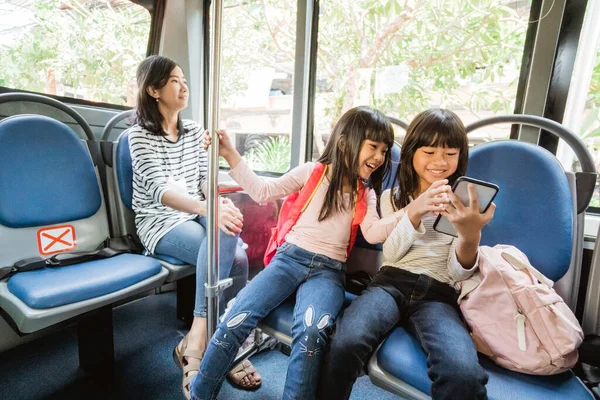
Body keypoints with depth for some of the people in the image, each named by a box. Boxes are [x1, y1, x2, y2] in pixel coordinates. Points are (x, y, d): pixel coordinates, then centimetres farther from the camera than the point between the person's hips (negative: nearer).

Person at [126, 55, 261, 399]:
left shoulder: (195, 130, 13)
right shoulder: (140, 135, -7)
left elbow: (207, 180, 8)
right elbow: (160, 190, -24)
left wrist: (219, 204, -16)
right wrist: (207, 209, -43)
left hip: (197, 215, 5)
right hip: (160, 222, -5)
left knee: (230, 245, -29)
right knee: (234, 257, -30)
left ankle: (196, 343, -19)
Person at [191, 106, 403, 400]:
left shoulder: (365, 194, 12)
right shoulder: (312, 172, 5)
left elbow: (374, 233, -4)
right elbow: (262, 192, 4)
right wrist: (230, 155, -3)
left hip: (329, 270, 1)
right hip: (290, 257, 0)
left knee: (312, 331, -31)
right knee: (236, 319, -18)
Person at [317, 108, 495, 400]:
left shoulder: (462, 202, 11)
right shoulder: (392, 197, 14)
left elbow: (457, 272, 1)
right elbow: (392, 254, 0)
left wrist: (471, 235, -22)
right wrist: (413, 212, -18)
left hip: (438, 294, 0)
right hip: (392, 282, 1)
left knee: (464, 375, -33)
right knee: (345, 345, -30)